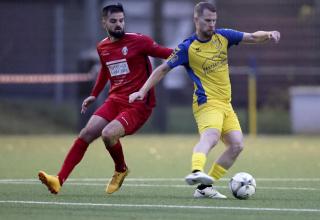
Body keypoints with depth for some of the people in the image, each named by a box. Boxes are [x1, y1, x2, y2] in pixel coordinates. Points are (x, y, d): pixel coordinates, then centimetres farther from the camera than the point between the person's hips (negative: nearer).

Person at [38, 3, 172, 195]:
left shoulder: (138, 41, -8)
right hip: (115, 100, 6)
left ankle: (121, 170, 4)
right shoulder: (102, 47, 12)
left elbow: (168, 54, -9)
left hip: (138, 105, -6)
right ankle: (59, 180, -11)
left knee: (108, 133, -26)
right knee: (87, 133, -11)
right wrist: (94, 95, 36)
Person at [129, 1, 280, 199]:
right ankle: (197, 171, -62)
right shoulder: (188, 48, -6)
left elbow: (252, 37, 8)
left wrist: (268, 35, -13)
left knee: (237, 145, -4)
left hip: (225, 104, 7)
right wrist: (143, 91, -5)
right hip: (207, 102, -7)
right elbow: (163, 69, 0)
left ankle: (205, 187, -1)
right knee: (211, 136, -34)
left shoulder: (222, 36, 8)